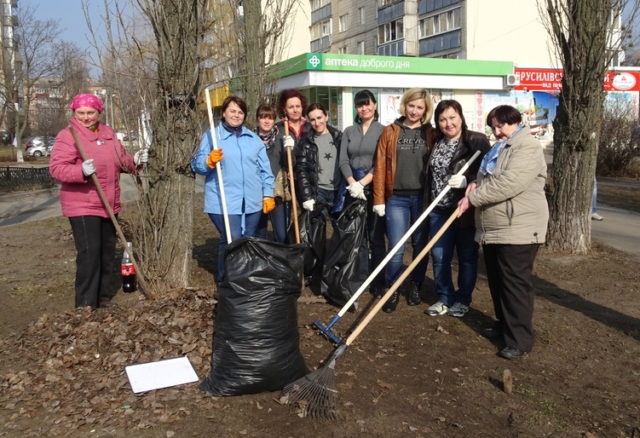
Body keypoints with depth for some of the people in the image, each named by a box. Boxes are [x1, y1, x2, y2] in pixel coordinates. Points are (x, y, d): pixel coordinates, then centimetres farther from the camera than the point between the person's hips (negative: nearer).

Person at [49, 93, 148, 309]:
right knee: (89, 253, -10)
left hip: (108, 205, 7)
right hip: (82, 205, -7)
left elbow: (120, 160, 20)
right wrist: (82, 171, -35)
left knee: (107, 251, 14)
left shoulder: (108, 133, 12)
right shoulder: (68, 136, -10)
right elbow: (56, 168, -19)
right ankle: (86, 305, -2)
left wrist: (134, 161, -1)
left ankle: (104, 297, 27)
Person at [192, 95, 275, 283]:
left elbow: (265, 169, 16)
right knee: (231, 242, -13)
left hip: (252, 202, 5)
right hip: (224, 202, -4)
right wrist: (209, 161, -22)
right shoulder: (211, 136, 3)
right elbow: (197, 165, -1)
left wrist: (268, 194, 10)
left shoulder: (254, 139, 16)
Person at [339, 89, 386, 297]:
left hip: (374, 188, -3)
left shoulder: (383, 131, 1)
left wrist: (362, 183, -13)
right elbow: (343, 161, 5)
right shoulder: (349, 132, 13)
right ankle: (361, 280, 14)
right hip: (353, 188, 4)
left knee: (376, 237, 0)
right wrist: (352, 183, -10)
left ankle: (378, 283, 9)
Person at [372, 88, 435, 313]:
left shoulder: (431, 133, 7)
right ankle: (392, 291, 12)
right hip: (397, 197, -1)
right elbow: (380, 166, 1)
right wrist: (379, 199, -3)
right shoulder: (390, 131, 4)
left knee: (421, 245, 11)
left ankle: (416, 287, 28)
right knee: (396, 249, -4)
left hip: (423, 197, 1)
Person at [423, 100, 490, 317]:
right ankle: (444, 299, 23)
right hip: (439, 210, 5)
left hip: (466, 210, -5)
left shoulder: (477, 141, -7)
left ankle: (463, 300, 21)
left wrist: (468, 181, -25)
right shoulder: (435, 144, 11)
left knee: (467, 257, 6)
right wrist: (427, 205, 14)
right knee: (439, 256, 8)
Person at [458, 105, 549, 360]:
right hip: (492, 229, 10)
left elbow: (509, 183, -25)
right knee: (496, 281, 16)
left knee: (516, 284, -7)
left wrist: (473, 198, -19)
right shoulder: (498, 149, 20)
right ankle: (504, 324, 32)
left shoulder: (527, 148, -12)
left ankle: (520, 340, -1)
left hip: (518, 230, -10)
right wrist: (477, 185, 5)